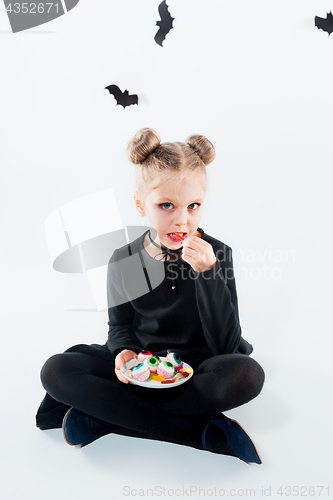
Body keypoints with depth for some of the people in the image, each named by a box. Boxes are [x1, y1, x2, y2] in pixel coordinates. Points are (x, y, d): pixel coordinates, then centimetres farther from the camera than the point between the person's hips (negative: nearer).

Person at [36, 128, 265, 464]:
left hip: (198, 370, -1)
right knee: (56, 371, -18)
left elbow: (226, 346, -19)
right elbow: (120, 325, 7)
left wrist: (208, 272, -31)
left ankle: (102, 416, -21)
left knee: (247, 375, -34)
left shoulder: (215, 255, -14)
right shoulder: (124, 260, -8)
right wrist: (125, 351, -18)